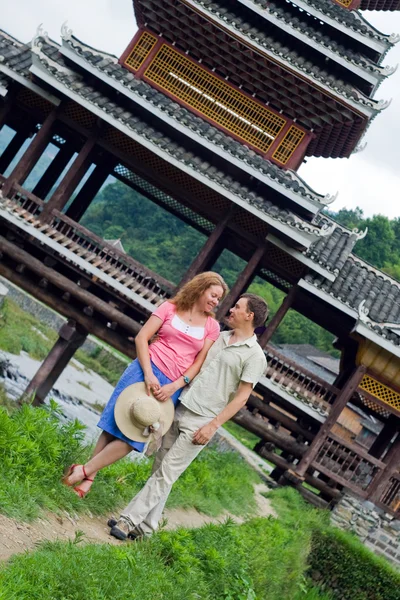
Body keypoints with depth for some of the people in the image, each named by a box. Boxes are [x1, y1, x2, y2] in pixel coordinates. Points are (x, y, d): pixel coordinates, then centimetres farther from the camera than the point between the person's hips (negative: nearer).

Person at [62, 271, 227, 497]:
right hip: (147, 368, -1)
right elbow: (142, 338, -2)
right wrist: (148, 374, -14)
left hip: (172, 384, 1)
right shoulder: (170, 308, 2)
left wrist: (174, 386, -11)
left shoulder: (212, 327, 5)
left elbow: (200, 362, 1)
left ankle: (86, 471, 1)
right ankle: (89, 476, 7)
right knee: (116, 422, -2)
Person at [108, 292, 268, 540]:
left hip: (200, 422, -7)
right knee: (160, 470, 8)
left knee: (166, 474, -7)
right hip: (179, 409, 7)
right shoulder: (220, 337, 13)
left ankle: (129, 521, -3)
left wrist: (213, 425, -16)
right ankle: (146, 527, 15)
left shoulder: (255, 356, -7)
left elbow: (242, 397, -11)